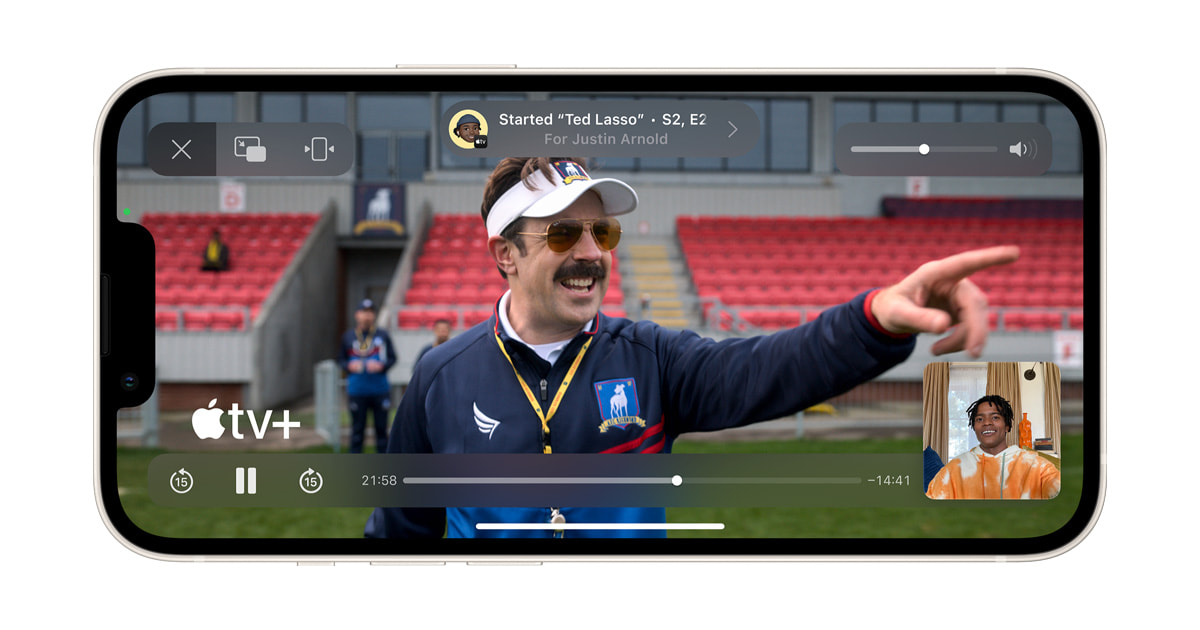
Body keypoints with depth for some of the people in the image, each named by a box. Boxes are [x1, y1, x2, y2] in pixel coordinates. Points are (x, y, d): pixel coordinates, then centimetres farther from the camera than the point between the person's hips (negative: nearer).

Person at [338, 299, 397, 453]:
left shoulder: (382, 336, 4)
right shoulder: (348, 336, 8)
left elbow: (392, 358, 6)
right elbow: (341, 359, 14)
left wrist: (381, 366, -12)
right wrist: (349, 366, -6)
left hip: (380, 390, 0)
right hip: (356, 391, 0)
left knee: (381, 427, 4)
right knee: (357, 429, 4)